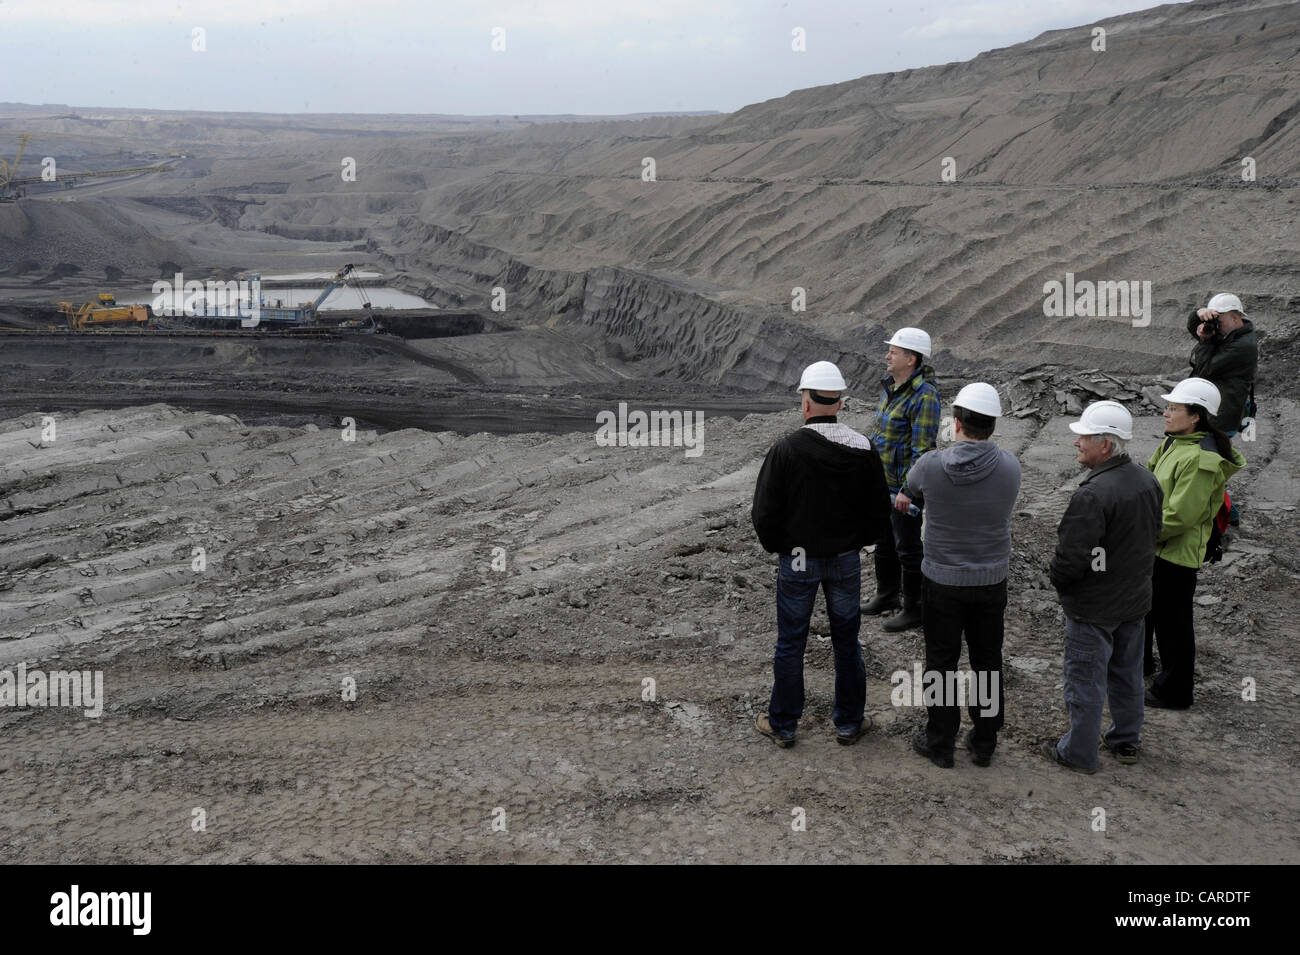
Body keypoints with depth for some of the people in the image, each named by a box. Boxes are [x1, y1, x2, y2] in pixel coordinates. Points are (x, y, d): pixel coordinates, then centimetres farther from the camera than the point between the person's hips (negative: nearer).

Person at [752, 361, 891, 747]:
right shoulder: (863, 450, -7)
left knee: (790, 644, 10)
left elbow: (765, 512, -14)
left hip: (797, 560, -2)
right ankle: (849, 722, 27)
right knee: (847, 642, 15)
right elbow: (880, 513, 0)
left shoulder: (786, 449, -17)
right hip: (846, 560, 2)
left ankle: (782, 725, 21)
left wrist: (776, 546, 4)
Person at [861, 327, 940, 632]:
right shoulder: (890, 387, 7)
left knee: (907, 548, 2)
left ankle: (914, 609, 16)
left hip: (905, 485, -9)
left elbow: (923, 448, -24)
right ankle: (886, 595, 38)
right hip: (883, 482, 9)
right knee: (884, 541, 21)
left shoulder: (924, 395, -21)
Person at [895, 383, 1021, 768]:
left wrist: (904, 497, 34)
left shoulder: (931, 465, -18)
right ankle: (984, 743, 28)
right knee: (987, 662, 17)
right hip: (991, 581, 2)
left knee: (941, 663, 12)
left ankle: (939, 743, 23)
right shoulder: (1010, 467, -13)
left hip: (942, 581, -2)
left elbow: (907, 490, 6)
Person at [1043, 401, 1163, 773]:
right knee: (1127, 672, 22)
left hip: (1094, 607, -8)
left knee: (1085, 680, 7)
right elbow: (1154, 532, 12)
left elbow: (1071, 558, -28)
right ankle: (1127, 740, 38)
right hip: (1135, 598, 8)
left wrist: (1057, 577, -7)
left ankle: (1079, 753, 20)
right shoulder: (1147, 481, -2)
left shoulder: (1092, 495, -30)